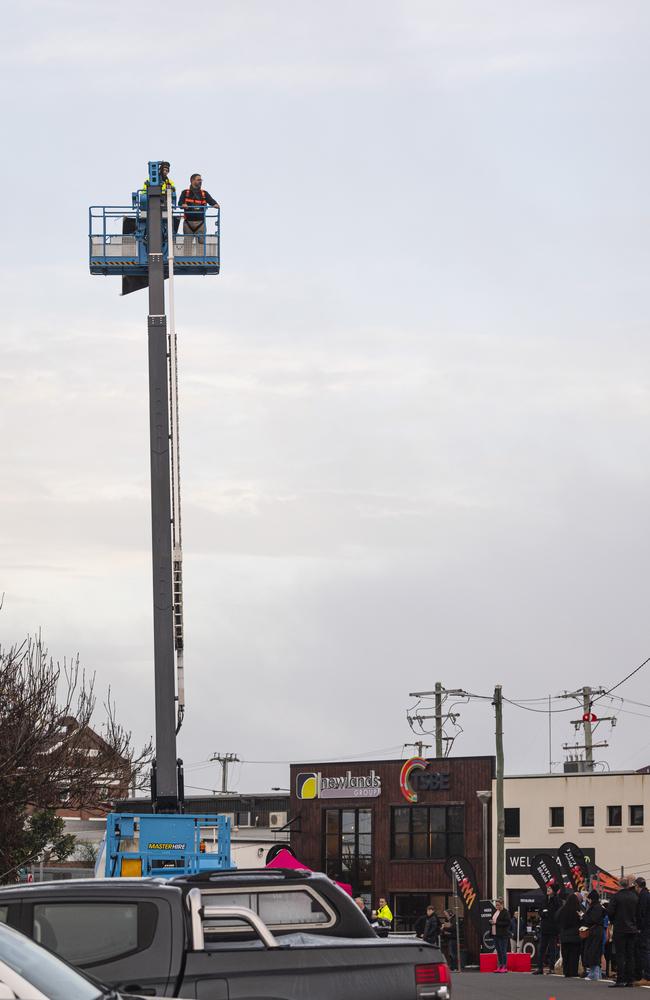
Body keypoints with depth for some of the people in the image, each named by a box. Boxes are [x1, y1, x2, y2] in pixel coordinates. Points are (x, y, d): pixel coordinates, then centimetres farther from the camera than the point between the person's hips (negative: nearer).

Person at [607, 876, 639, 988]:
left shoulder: (616, 896, -11)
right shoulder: (635, 897, 2)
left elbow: (610, 912, -12)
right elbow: (638, 912, 7)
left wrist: (614, 921, 7)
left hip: (620, 929, -4)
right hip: (632, 929, 4)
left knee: (620, 955, -2)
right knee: (630, 955, 8)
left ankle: (620, 980, -7)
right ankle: (630, 980, 7)